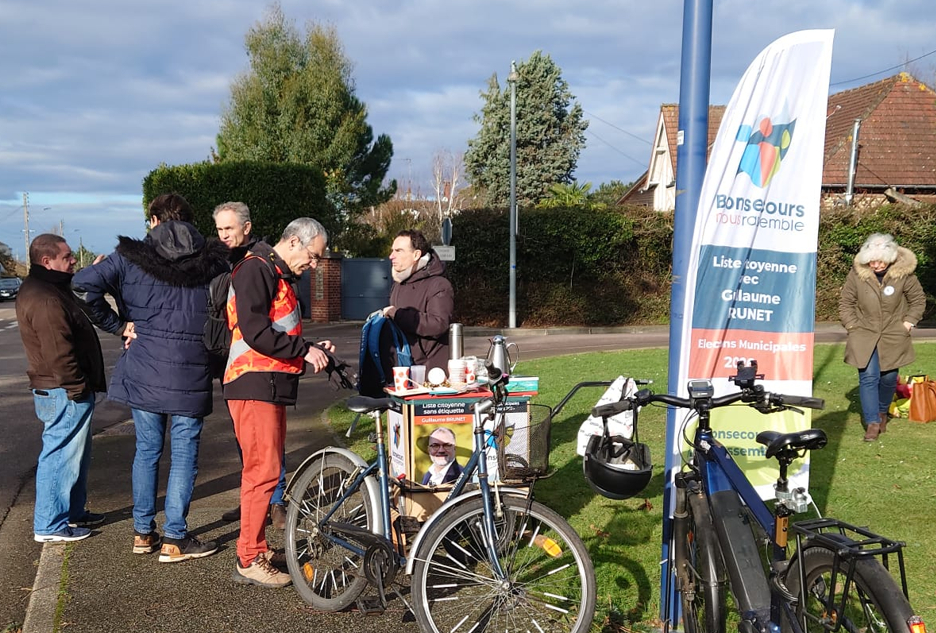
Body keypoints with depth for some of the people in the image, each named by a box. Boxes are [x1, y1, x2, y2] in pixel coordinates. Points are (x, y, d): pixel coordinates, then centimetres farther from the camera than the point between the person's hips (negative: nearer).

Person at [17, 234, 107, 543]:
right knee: (61, 456, -2)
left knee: (75, 455, 20)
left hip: (63, 391, 11)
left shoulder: (46, 288, 15)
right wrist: (77, 388, -20)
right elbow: (58, 352, -24)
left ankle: (73, 513, 32)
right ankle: (50, 526, 7)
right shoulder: (45, 299, -21)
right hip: (64, 393, -11)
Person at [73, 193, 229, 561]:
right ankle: (174, 540, 8)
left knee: (147, 449, 14)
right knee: (184, 454, 5)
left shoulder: (132, 256, 1)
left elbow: (84, 285, -10)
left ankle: (143, 533, 23)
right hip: (190, 373, -1)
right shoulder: (213, 261, 3)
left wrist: (118, 325, -2)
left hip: (143, 370, 2)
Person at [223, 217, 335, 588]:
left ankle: (257, 548, 24)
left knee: (267, 469, 14)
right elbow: (255, 332, -21)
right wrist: (304, 349, -15)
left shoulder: (279, 276, 21)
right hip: (253, 386, -10)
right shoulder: (256, 269, -11)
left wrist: (313, 350, 12)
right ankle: (249, 561, -1)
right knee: (263, 471, -9)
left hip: (272, 387, 10)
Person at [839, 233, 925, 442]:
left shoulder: (904, 273, -10)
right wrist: (852, 326, -4)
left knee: (889, 377, 9)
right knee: (868, 377, -7)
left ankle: (882, 412, 35)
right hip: (864, 335, -1)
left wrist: (909, 322, -2)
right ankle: (872, 422, -1)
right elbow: (846, 303, 1)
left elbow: (918, 300, 5)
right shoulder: (857, 273, -11)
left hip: (893, 337, 1)